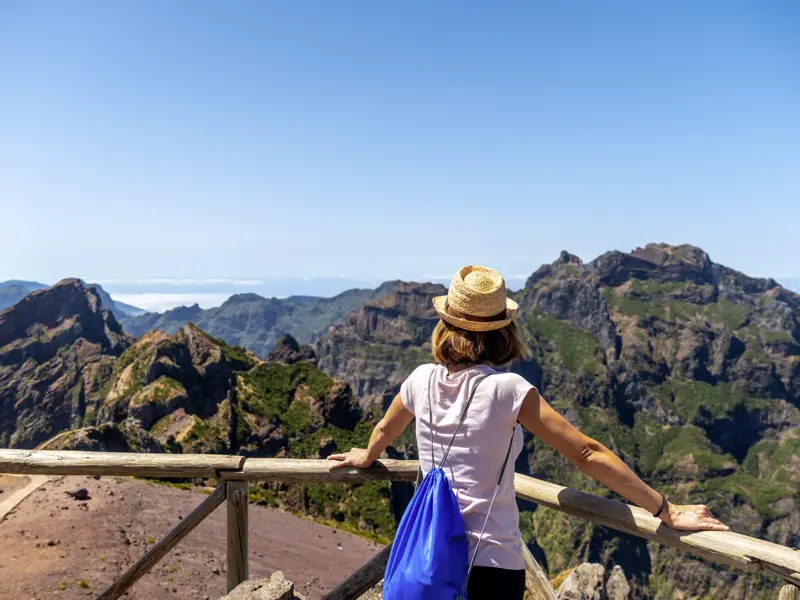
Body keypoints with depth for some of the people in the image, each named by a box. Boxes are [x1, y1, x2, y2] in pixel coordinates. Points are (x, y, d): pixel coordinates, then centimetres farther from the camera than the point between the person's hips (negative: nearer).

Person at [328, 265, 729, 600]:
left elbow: (384, 430, 15)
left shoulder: (422, 380, -5)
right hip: (491, 563, -3)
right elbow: (588, 454, -18)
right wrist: (666, 512, -10)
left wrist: (365, 458, 37)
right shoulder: (507, 389, -18)